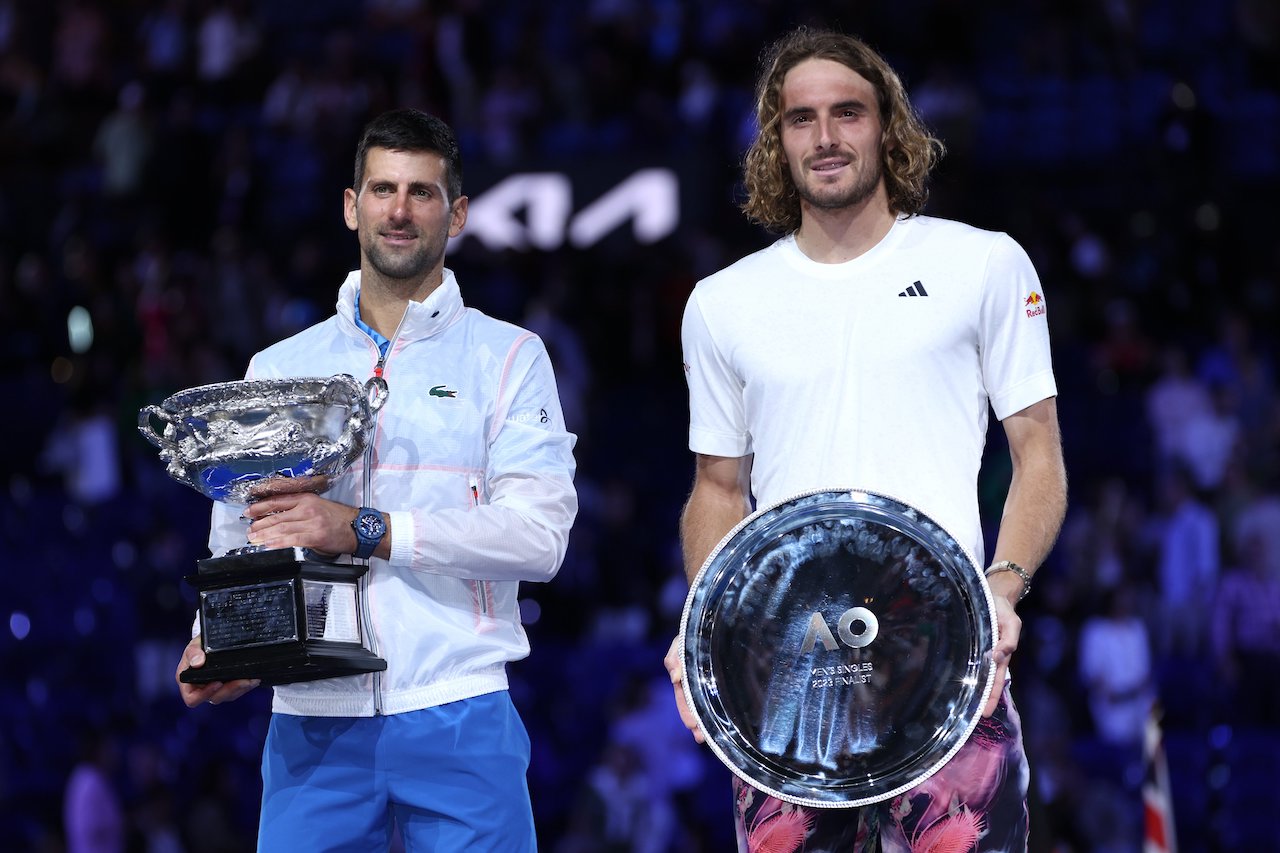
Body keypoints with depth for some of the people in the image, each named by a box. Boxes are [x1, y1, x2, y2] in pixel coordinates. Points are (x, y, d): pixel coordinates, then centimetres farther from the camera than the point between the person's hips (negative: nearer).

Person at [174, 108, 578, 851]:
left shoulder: (508, 358, 6)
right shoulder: (280, 370, 16)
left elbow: (539, 534, -6)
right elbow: (237, 537, 15)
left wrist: (368, 531, -15)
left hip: (457, 718, -2)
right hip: (313, 722, 2)